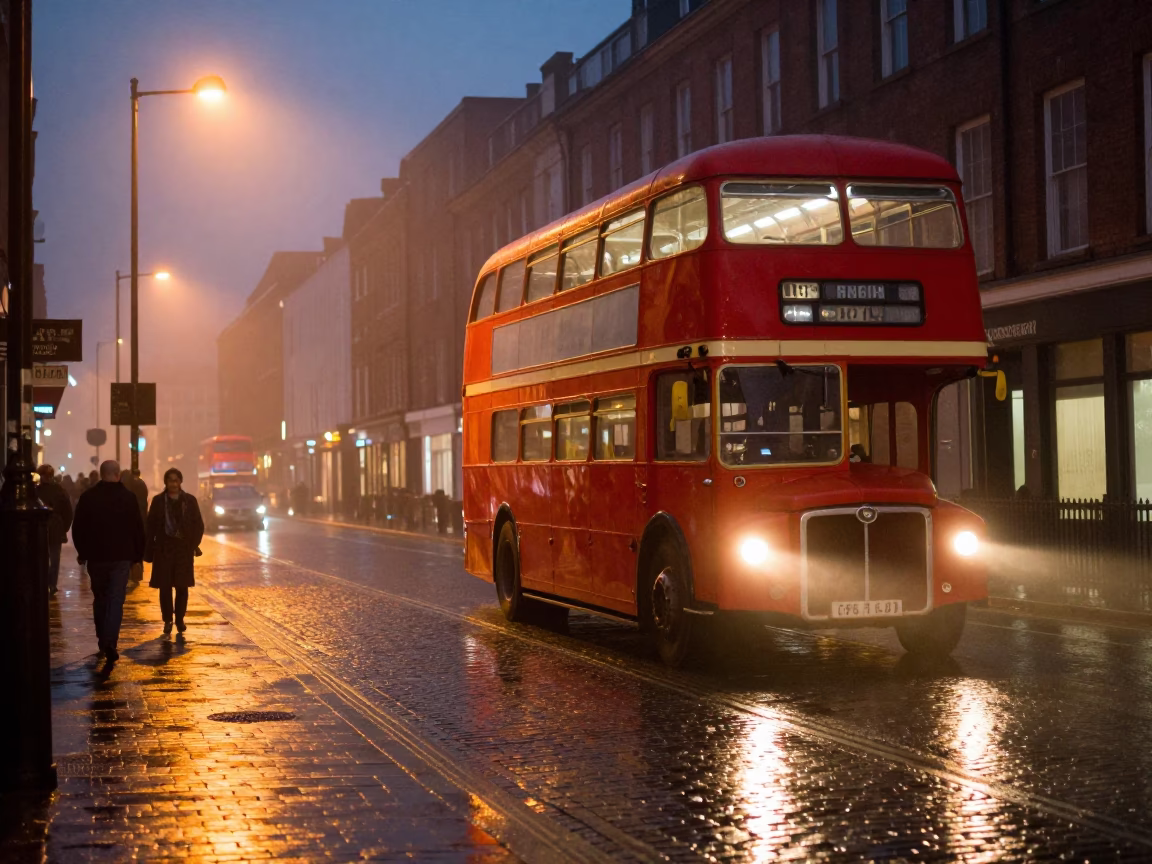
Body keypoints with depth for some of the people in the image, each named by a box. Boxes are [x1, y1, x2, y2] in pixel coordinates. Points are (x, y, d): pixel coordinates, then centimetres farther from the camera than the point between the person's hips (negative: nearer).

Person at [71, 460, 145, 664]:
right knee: (116, 601, -5)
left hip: (96, 556, 2)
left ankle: (103, 640, 23)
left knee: (100, 599, 18)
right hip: (121, 557, -2)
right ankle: (110, 643, -19)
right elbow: (138, 529, 0)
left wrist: (82, 552, 16)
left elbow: (77, 528, 3)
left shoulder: (87, 497, -2)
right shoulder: (128, 498, -3)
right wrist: (138, 554, 9)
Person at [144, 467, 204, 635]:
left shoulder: (190, 500, 3)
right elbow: (150, 527, 1)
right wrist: (149, 550, -4)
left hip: (184, 549, 1)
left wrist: (194, 544, -5)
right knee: (165, 586, 0)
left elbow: (198, 525, 6)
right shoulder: (158, 501, 1)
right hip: (164, 549, -1)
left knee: (182, 586, 4)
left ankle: (180, 619, 16)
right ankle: (167, 620, 9)